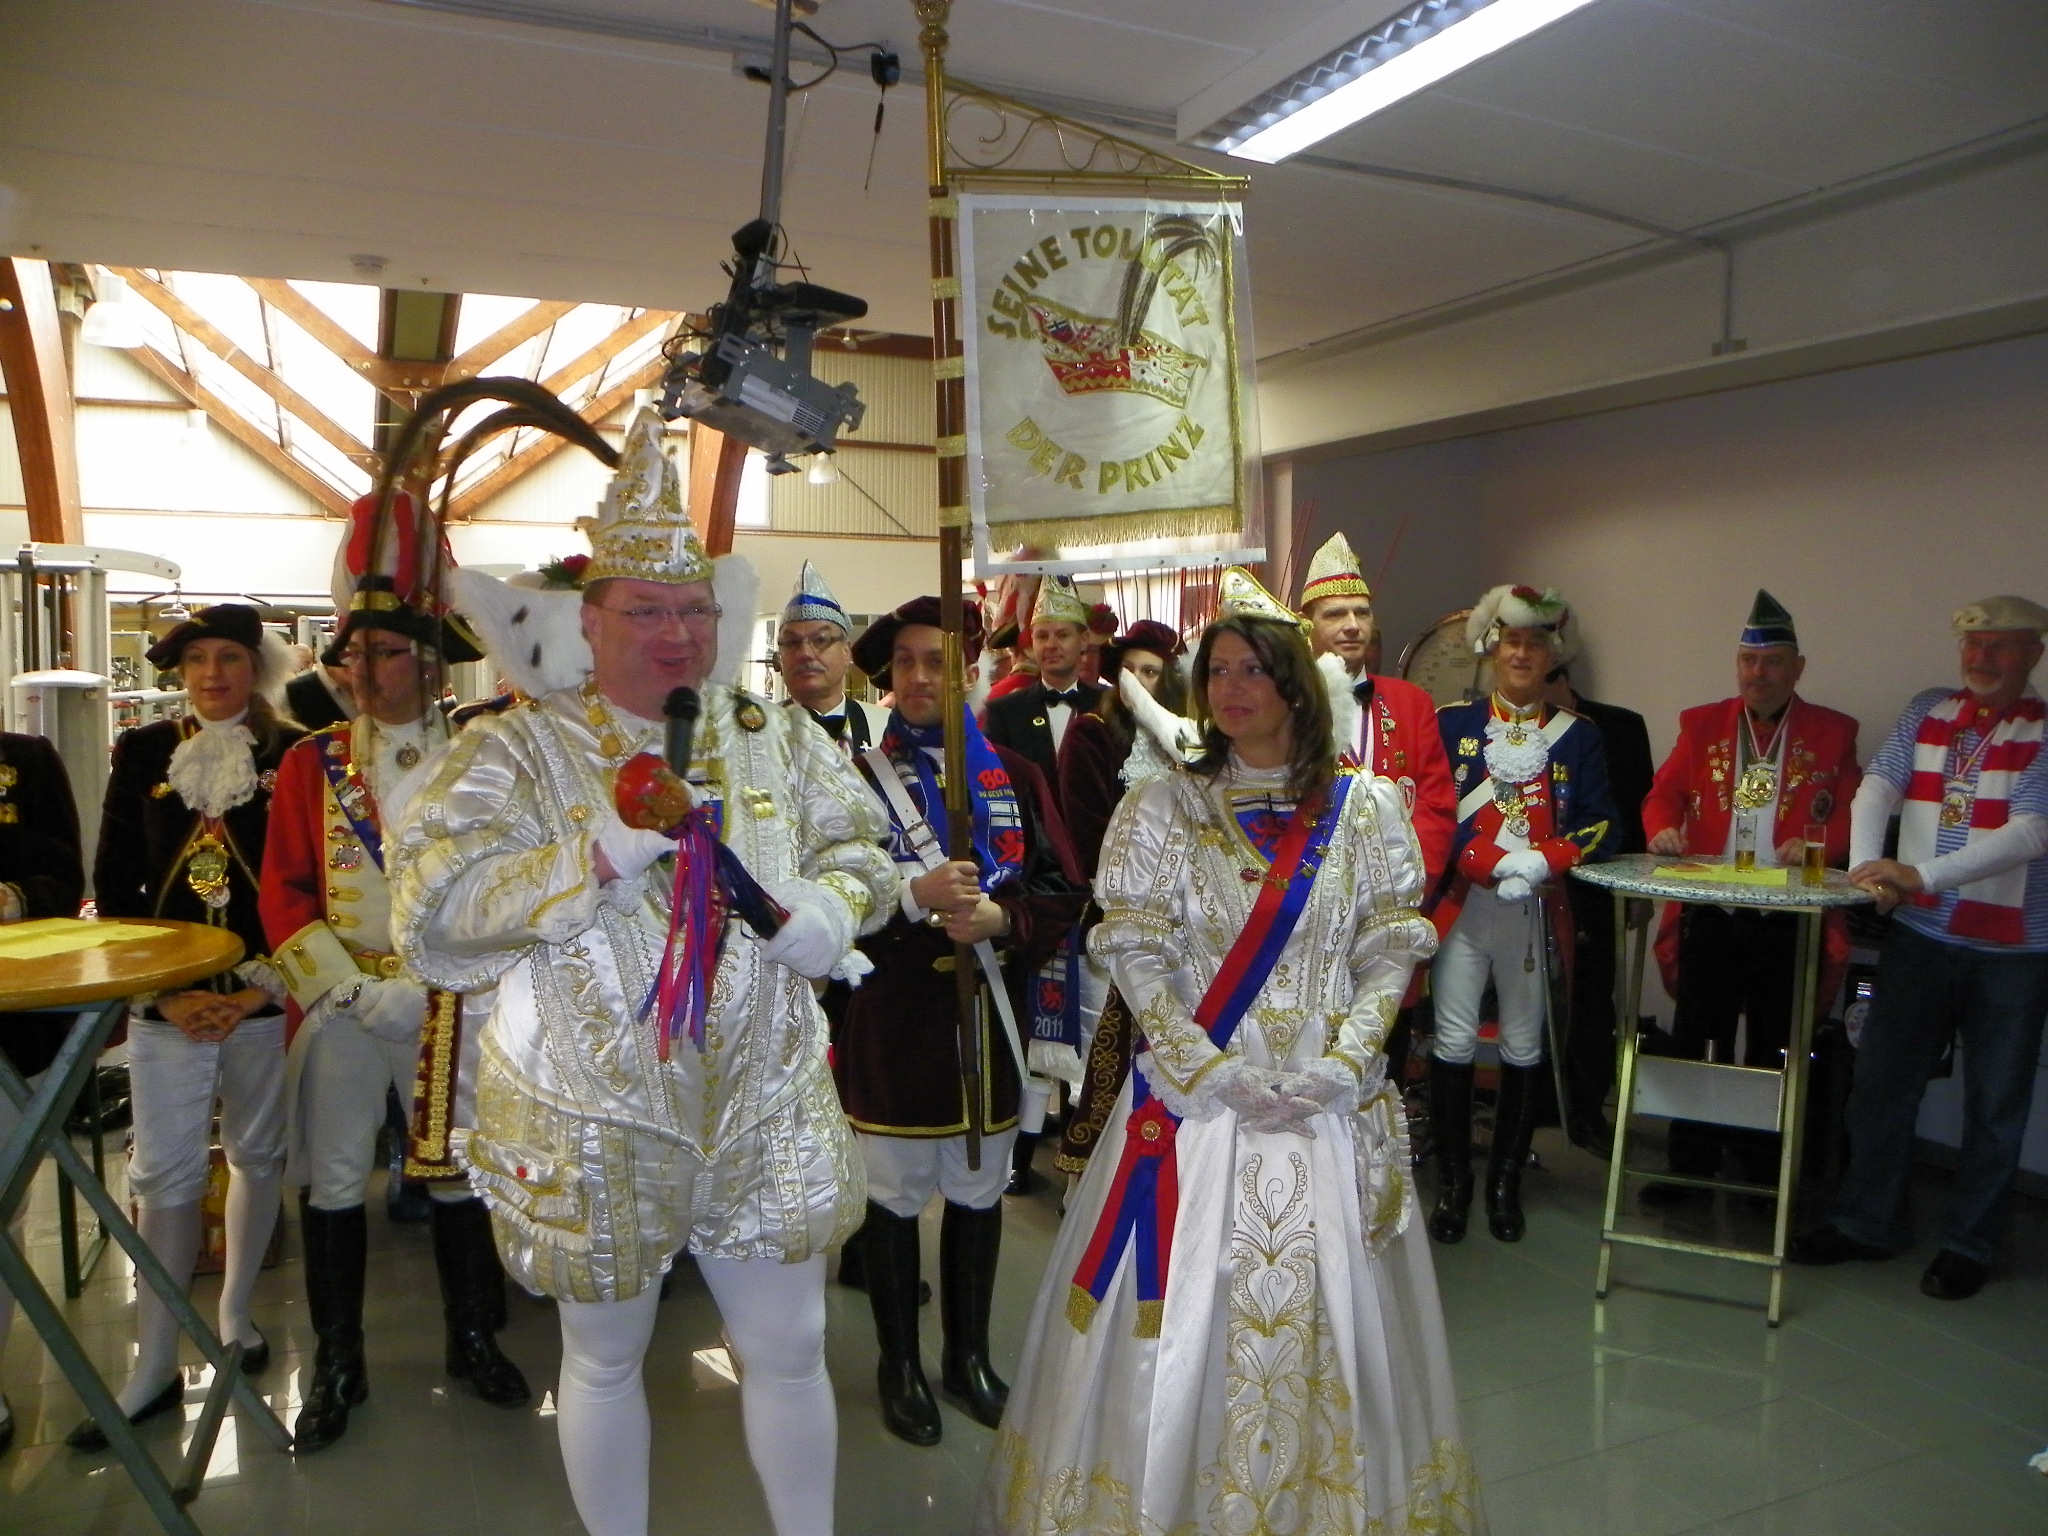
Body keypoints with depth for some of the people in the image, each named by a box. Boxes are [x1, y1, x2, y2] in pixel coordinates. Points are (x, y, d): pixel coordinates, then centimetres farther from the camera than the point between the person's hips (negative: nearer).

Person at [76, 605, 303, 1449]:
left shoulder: (294, 756, -2)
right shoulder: (143, 753, 4)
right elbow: (113, 884, 4)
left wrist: (263, 986, -11)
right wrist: (164, 993, -6)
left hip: (267, 996, -1)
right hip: (166, 1001, 1)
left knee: (257, 1155, 12)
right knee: (163, 1175, 3)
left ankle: (234, 1313, 31)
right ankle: (154, 1367, 12)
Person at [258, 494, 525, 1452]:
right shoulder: (311, 764, 2)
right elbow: (284, 893, -2)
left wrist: (434, 982, -9)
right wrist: (353, 988, -11)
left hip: (449, 1004, 0)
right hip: (340, 1004, 1)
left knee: (458, 1169, 10)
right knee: (333, 1182, 8)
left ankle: (472, 1339, 28)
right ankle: (337, 1364, 24)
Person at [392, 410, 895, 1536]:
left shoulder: (774, 740, 3)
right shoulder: (518, 749, -8)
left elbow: (858, 848, 12)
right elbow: (432, 908, -16)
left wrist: (831, 907, -11)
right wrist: (602, 852, -26)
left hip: (766, 1107, 3)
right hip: (591, 1122, -2)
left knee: (788, 1350, 14)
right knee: (603, 1359, 18)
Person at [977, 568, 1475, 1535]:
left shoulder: (1367, 808, 4)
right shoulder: (1161, 810, 1)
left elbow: (1389, 953, 2)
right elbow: (1135, 955, -4)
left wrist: (1338, 1065, -11)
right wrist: (1217, 1072, -12)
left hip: (1328, 1103, 1)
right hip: (1192, 1099, -1)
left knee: (1323, 1306, 8)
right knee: (1177, 1312, 4)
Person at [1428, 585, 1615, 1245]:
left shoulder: (1576, 736, 9)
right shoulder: (1452, 723, 4)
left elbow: (1597, 824, 3)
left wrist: (1543, 862, -14)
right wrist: (1495, 863, -15)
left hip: (1538, 911, 2)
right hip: (1462, 903, -1)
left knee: (1524, 1046, 7)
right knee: (1454, 1041, -3)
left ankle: (1506, 1181, 22)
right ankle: (1452, 1182, 11)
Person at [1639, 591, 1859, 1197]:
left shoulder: (1832, 732, 4)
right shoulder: (1701, 724, 9)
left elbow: (1853, 813, 1)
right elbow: (1663, 794, 6)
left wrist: (1818, 844, -18)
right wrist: (1662, 829, -15)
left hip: (1790, 922, -1)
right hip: (1709, 917, 1)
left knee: (1775, 1054, 8)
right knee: (1697, 1045, 8)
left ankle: (1766, 1173, 23)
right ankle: (1691, 1167, 20)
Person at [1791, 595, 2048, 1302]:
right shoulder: (1928, 711, 5)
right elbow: (1878, 787, -4)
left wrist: (1923, 875, -29)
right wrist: (1866, 863, -22)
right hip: (1919, 934, 3)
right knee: (1881, 1083, 9)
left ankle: (1969, 1244, 26)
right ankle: (1867, 1222, 25)